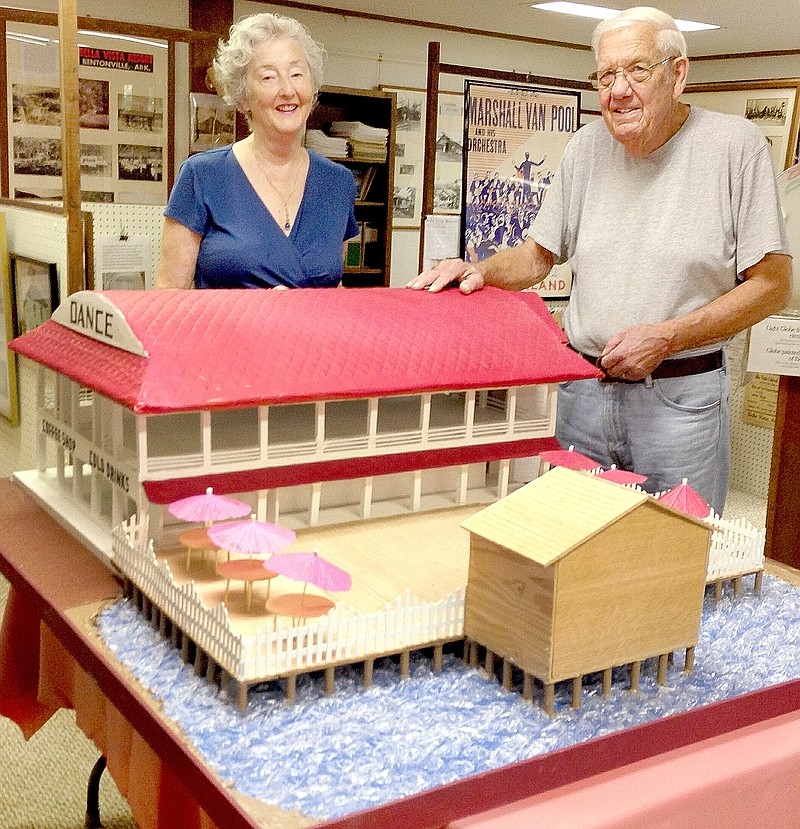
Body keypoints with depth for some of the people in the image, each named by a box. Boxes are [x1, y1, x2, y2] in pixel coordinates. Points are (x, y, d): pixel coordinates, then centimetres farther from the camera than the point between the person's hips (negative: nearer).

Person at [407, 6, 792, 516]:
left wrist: (666, 337, -14)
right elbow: (539, 256, 14)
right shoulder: (588, 147, 6)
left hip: (681, 398, -3)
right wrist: (480, 272, -7)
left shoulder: (736, 144, -7)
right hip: (583, 390, 4)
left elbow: (772, 284, -7)